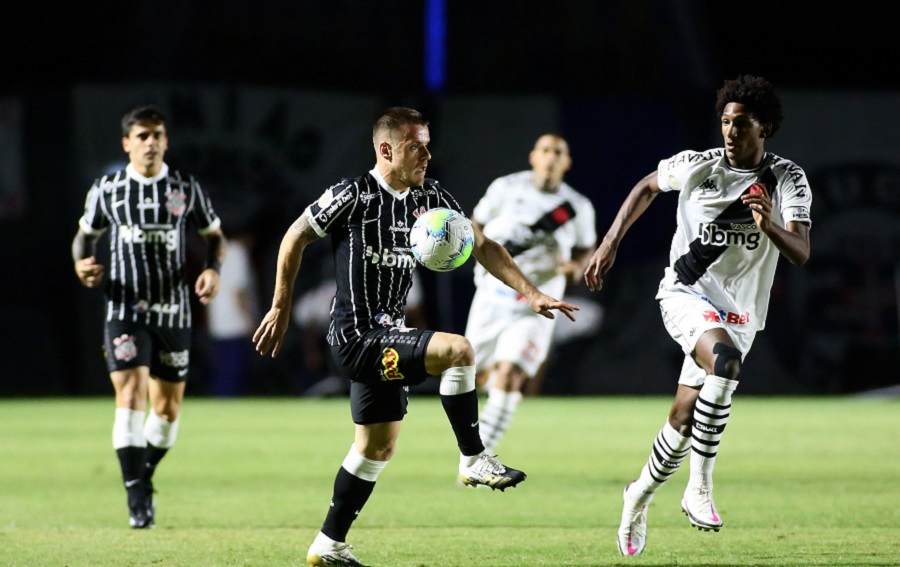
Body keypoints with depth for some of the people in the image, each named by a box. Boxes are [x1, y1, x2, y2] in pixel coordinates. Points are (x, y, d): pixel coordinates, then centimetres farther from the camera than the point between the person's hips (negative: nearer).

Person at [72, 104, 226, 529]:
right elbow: (86, 234, 15)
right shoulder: (107, 190, 2)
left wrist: (213, 269, -6)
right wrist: (82, 263, -6)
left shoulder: (186, 189, 3)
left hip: (174, 312, 2)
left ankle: (143, 475, 31)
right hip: (125, 309, -2)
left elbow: (214, 234, 13)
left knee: (168, 407, 6)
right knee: (130, 395, -16)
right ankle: (138, 497, -15)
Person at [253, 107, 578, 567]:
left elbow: (480, 245, 7)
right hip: (357, 335, -9)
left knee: (378, 447, 15)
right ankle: (473, 461, -12)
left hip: (386, 335, 9)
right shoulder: (353, 195, -13)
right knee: (457, 350, -25)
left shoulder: (430, 197, 5)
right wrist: (280, 309, 0)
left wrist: (530, 293, -4)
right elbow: (295, 239, -3)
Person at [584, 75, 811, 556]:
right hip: (686, 294, -2)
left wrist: (769, 226, -36)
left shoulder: (787, 181, -5)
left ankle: (640, 498, 30)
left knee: (684, 420, 3)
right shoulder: (696, 167, -5)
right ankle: (699, 489, -27)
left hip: (736, 311, 2)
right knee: (725, 361, -33)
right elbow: (647, 188, 16)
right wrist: (609, 246, 11)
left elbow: (801, 253, -17)